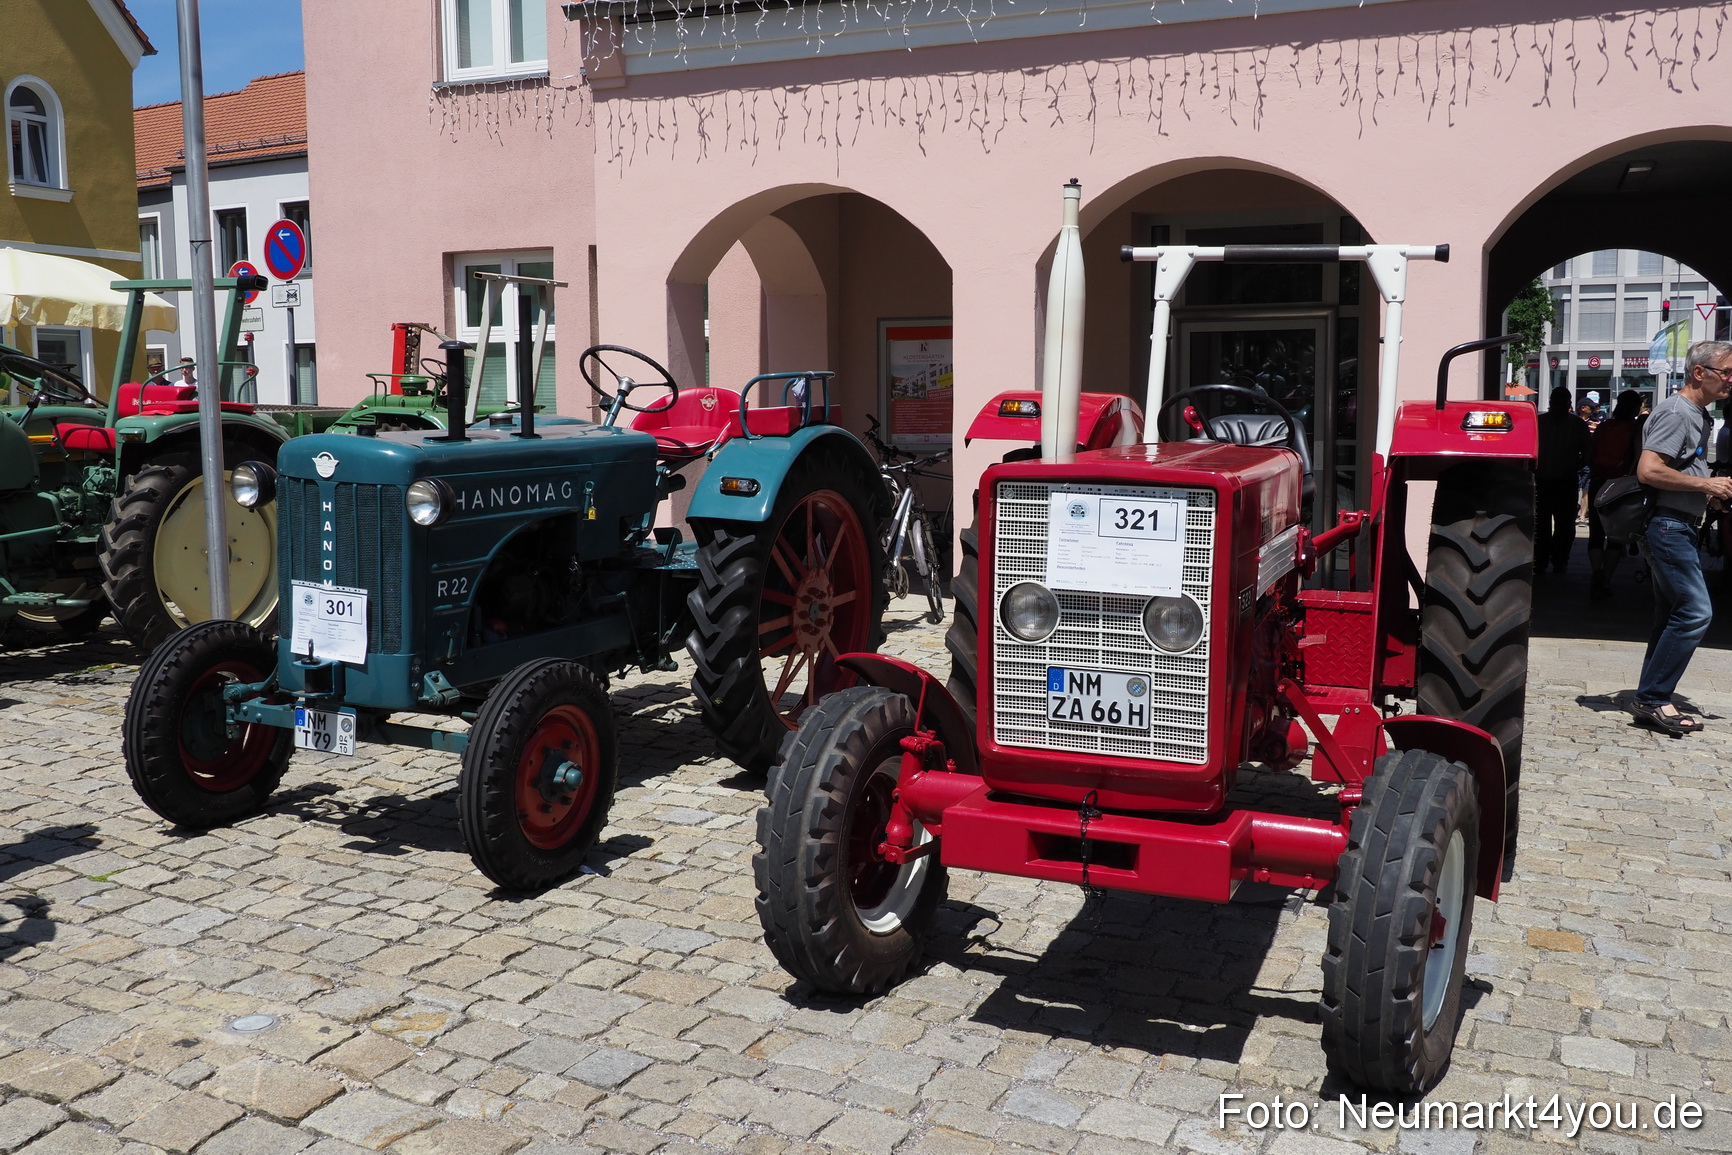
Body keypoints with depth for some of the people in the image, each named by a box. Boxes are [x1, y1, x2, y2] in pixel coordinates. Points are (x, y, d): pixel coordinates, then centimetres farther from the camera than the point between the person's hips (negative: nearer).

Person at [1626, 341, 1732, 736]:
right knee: (1695, 612, -13)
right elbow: (1648, 471, -24)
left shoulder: (1700, 416, 20)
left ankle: (1652, 702, 16)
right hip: (1667, 525, -11)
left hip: (1678, 529, 11)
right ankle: (1652, 698, -8)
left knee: (1674, 616, 11)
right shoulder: (1676, 413, -13)